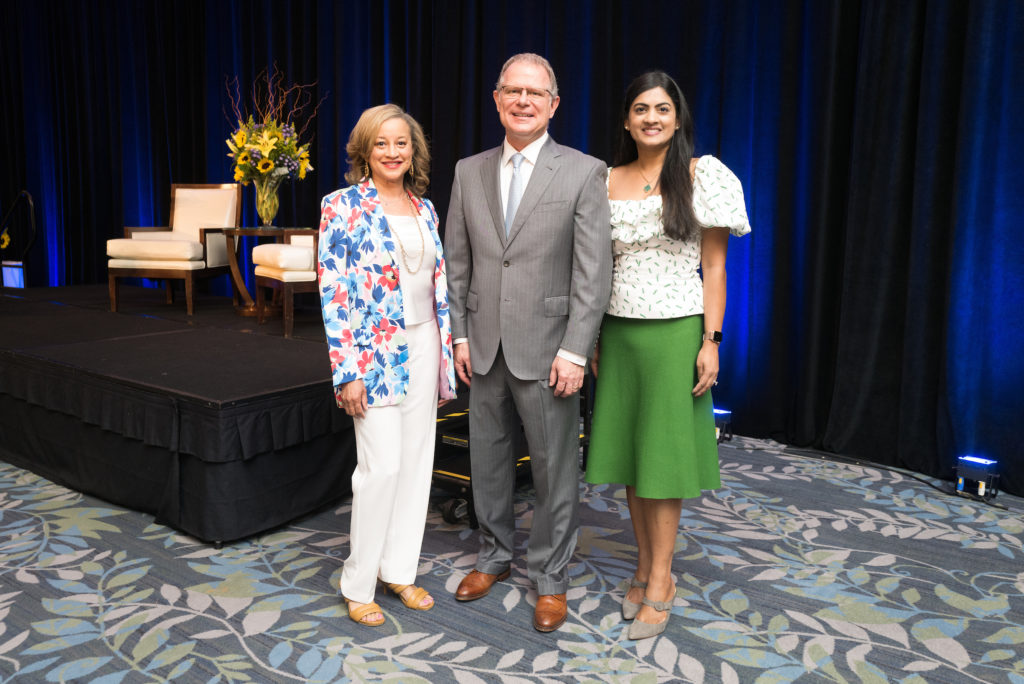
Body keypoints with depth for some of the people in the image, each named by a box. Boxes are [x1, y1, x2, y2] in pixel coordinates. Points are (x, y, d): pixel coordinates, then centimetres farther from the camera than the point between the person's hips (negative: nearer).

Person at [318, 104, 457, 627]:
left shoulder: (424, 208, 11)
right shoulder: (343, 205, -6)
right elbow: (332, 290, -10)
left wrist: (446, 348, 11)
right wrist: (346, 371, -15)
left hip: (423, 345, 6)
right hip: (374, 351, -6)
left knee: (416, 460, 9)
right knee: (382, 465, -8)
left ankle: (399, 569, 24)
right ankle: (358, 583, 10)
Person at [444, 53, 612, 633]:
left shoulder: (583, 172, -5)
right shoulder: (470, 172, 8)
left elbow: (594, 270, -9)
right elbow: (457, 261, 11)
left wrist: (575, 351, -15)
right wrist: (460, 334, 4)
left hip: (547, 348, -4)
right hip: (485, 346, 4)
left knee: (555, 468, 5)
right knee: (488, 460, 16)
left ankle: (550, 578, 23)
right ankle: (495, 557, 36)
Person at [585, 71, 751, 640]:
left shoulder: (703, 175, -3)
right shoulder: (606, 181, 7)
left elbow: (714, 266, -4)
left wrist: (711, 341, -10)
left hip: (675, 332, -4)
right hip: (619, 332, 4)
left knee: (664, 453, 0)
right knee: (627, 449, 9)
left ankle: (660, 582, 12)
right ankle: (646, 567, 24)